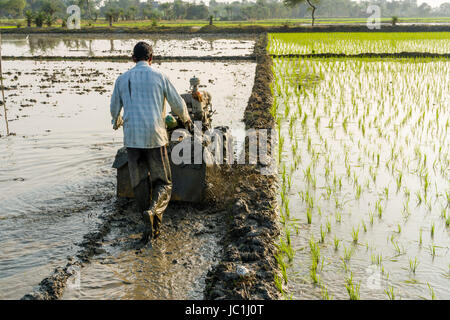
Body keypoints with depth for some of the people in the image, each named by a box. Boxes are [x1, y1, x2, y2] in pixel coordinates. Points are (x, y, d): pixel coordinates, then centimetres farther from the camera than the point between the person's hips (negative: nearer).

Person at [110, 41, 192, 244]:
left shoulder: (122, 79, 8)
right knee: (163, 183, 8)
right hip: (155, 136, -2)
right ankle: (152, 211, -20)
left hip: (132, 138, 2)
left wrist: (117, 122, 38)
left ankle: (152, 228, 10)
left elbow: (114, 109, 14)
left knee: (140, 184, 11)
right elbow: (178, 104, 4)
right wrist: (186, 119, 26)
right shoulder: (159, 77, 2)